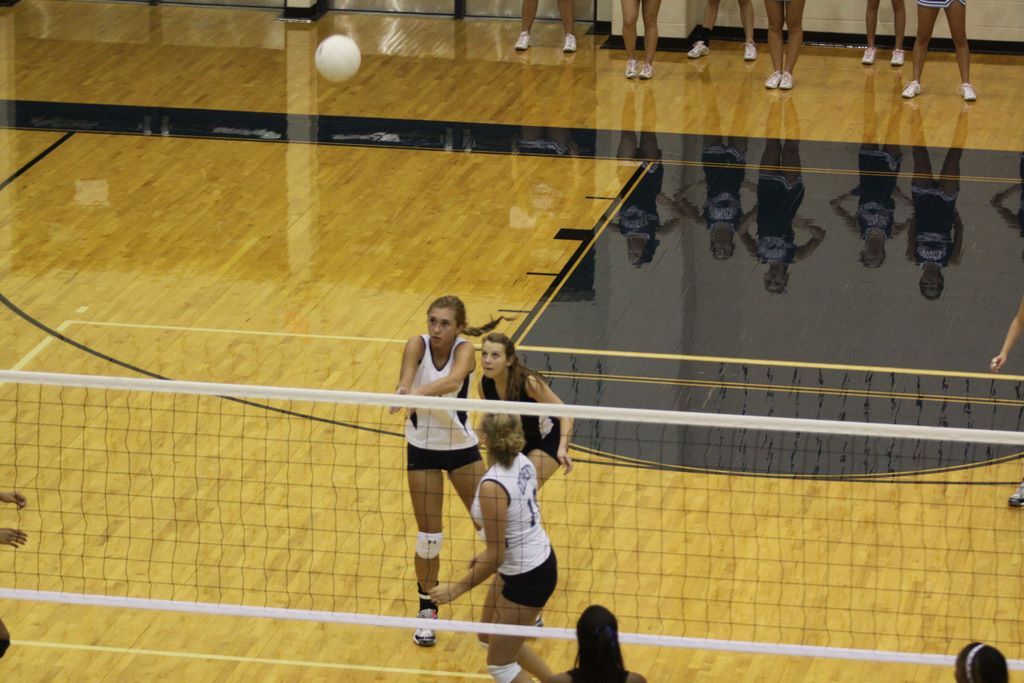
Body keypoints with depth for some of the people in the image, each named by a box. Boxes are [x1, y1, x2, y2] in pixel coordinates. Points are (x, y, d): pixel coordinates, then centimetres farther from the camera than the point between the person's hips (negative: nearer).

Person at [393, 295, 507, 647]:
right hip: (422, 448, 0)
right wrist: (402, 392, -58)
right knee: (429, 536, 3)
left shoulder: (464, 350, -19)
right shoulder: (417, 345, -16)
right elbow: (406, 379, -34)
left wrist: (419, 392, -60)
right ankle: (427, 611, 21)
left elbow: (454, 381, -42)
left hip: (461, 446, 0)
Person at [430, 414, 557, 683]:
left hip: (527, 577, -9)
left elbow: (495, 556, -24)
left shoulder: (492, 487, -29)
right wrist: (490, 554, 19)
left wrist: (457, 588, -14)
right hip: (539, 558, 9)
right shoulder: (522, 462, -4)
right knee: (489, 638, 27)